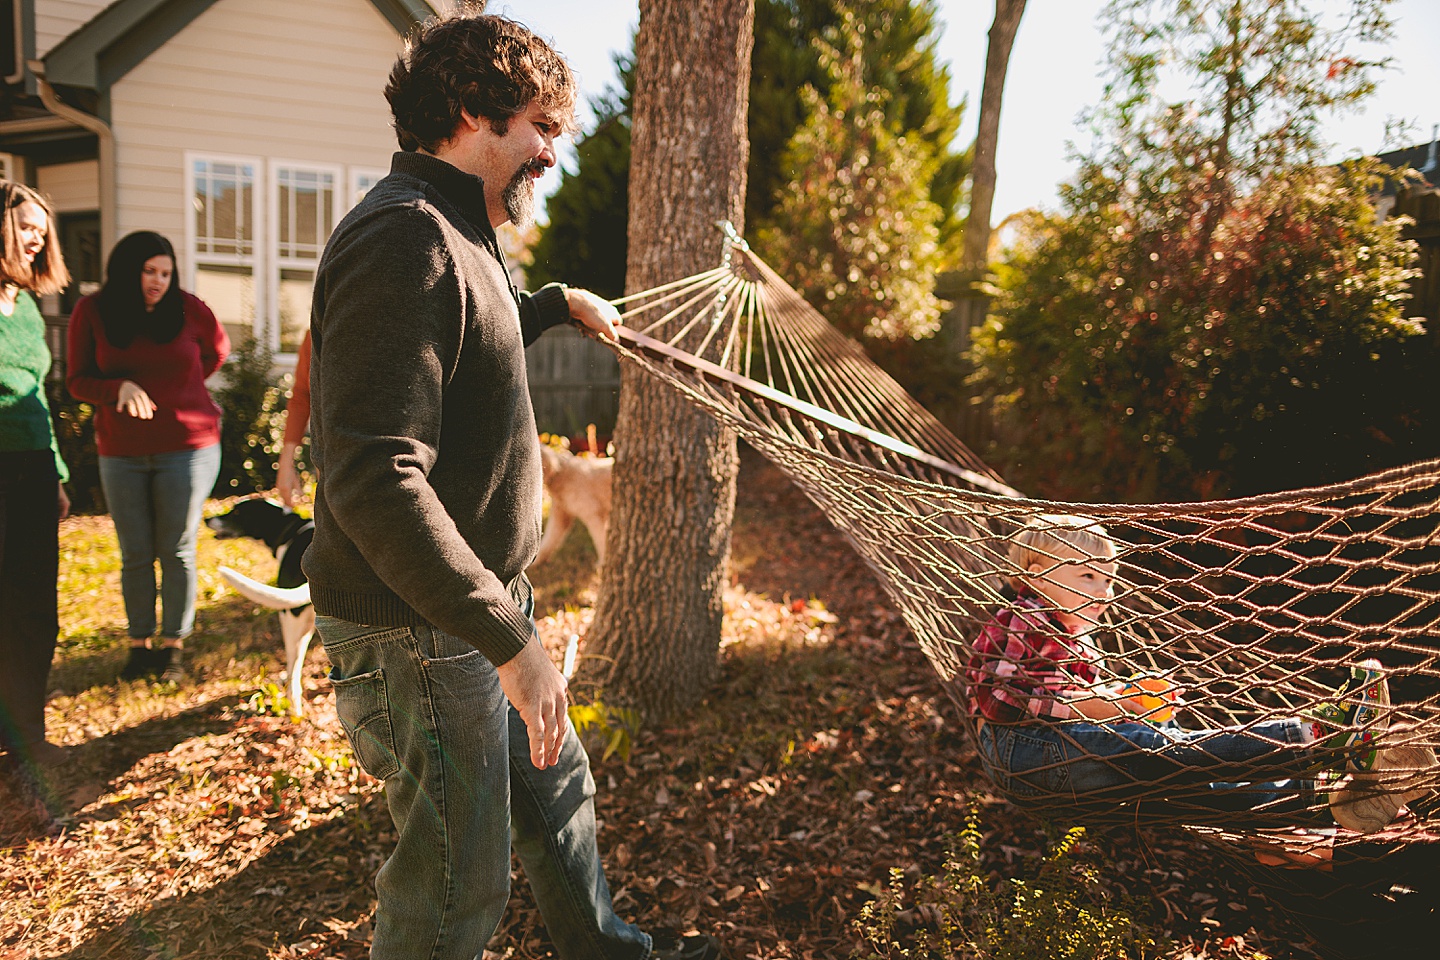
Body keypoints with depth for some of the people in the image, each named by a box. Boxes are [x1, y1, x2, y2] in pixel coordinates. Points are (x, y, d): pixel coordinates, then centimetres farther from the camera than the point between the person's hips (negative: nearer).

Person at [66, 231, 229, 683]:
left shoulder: (188, 308, -2)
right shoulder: (92, 313, -1)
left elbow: (218, 350, 17)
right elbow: (78, 381, 0)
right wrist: (121, 387, -19)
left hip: (188, 446, -1)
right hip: (121, 452, 1)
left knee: (177, 551, 4)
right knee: (135, 555, 7)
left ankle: (174, 646, 15)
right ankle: (140, 644, 20)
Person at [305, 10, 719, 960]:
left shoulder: (452, 235, 12)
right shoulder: (406, 239, -23)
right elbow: (376, 483, -31)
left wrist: (560, 301, 40)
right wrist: (510, 638, -30)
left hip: (483, 601, 11)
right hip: (418, 635, -10)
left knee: (557, 790, 25)